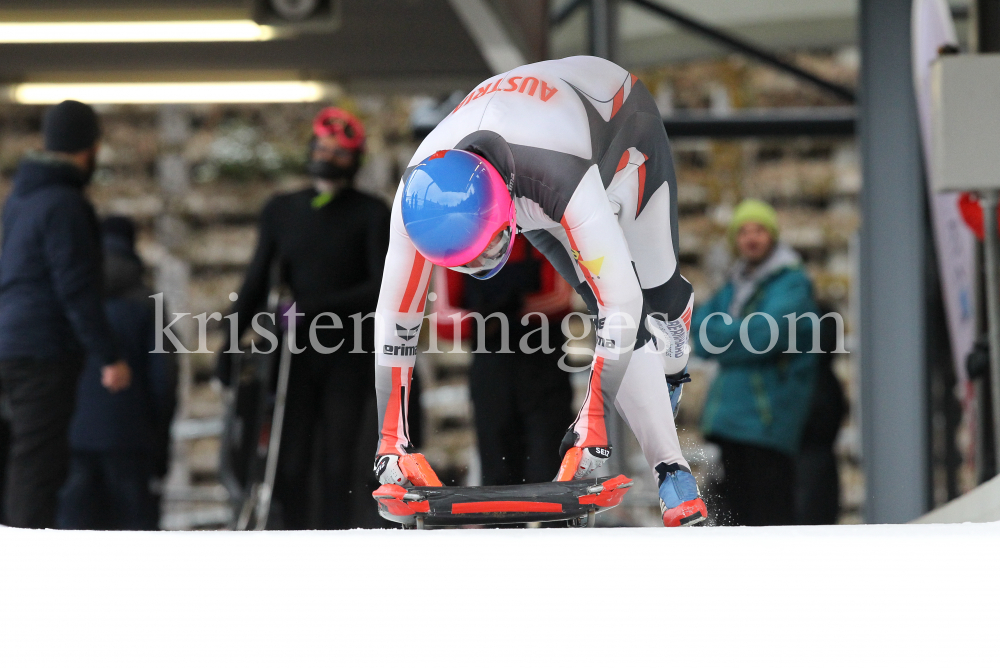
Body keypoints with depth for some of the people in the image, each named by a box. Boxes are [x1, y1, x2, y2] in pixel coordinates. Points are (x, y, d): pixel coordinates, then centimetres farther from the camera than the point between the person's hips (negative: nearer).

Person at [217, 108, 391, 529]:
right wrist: (231, 343, 4)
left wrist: (319, 307, -16)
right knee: (291, 464, -5)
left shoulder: (371, 214, 4)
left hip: (346, 356, -2)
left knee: (337, 463, -7)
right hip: (294, 353, 2)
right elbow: (256, 284, 14)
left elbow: (380, 288, -6)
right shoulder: (281, 211, 14)